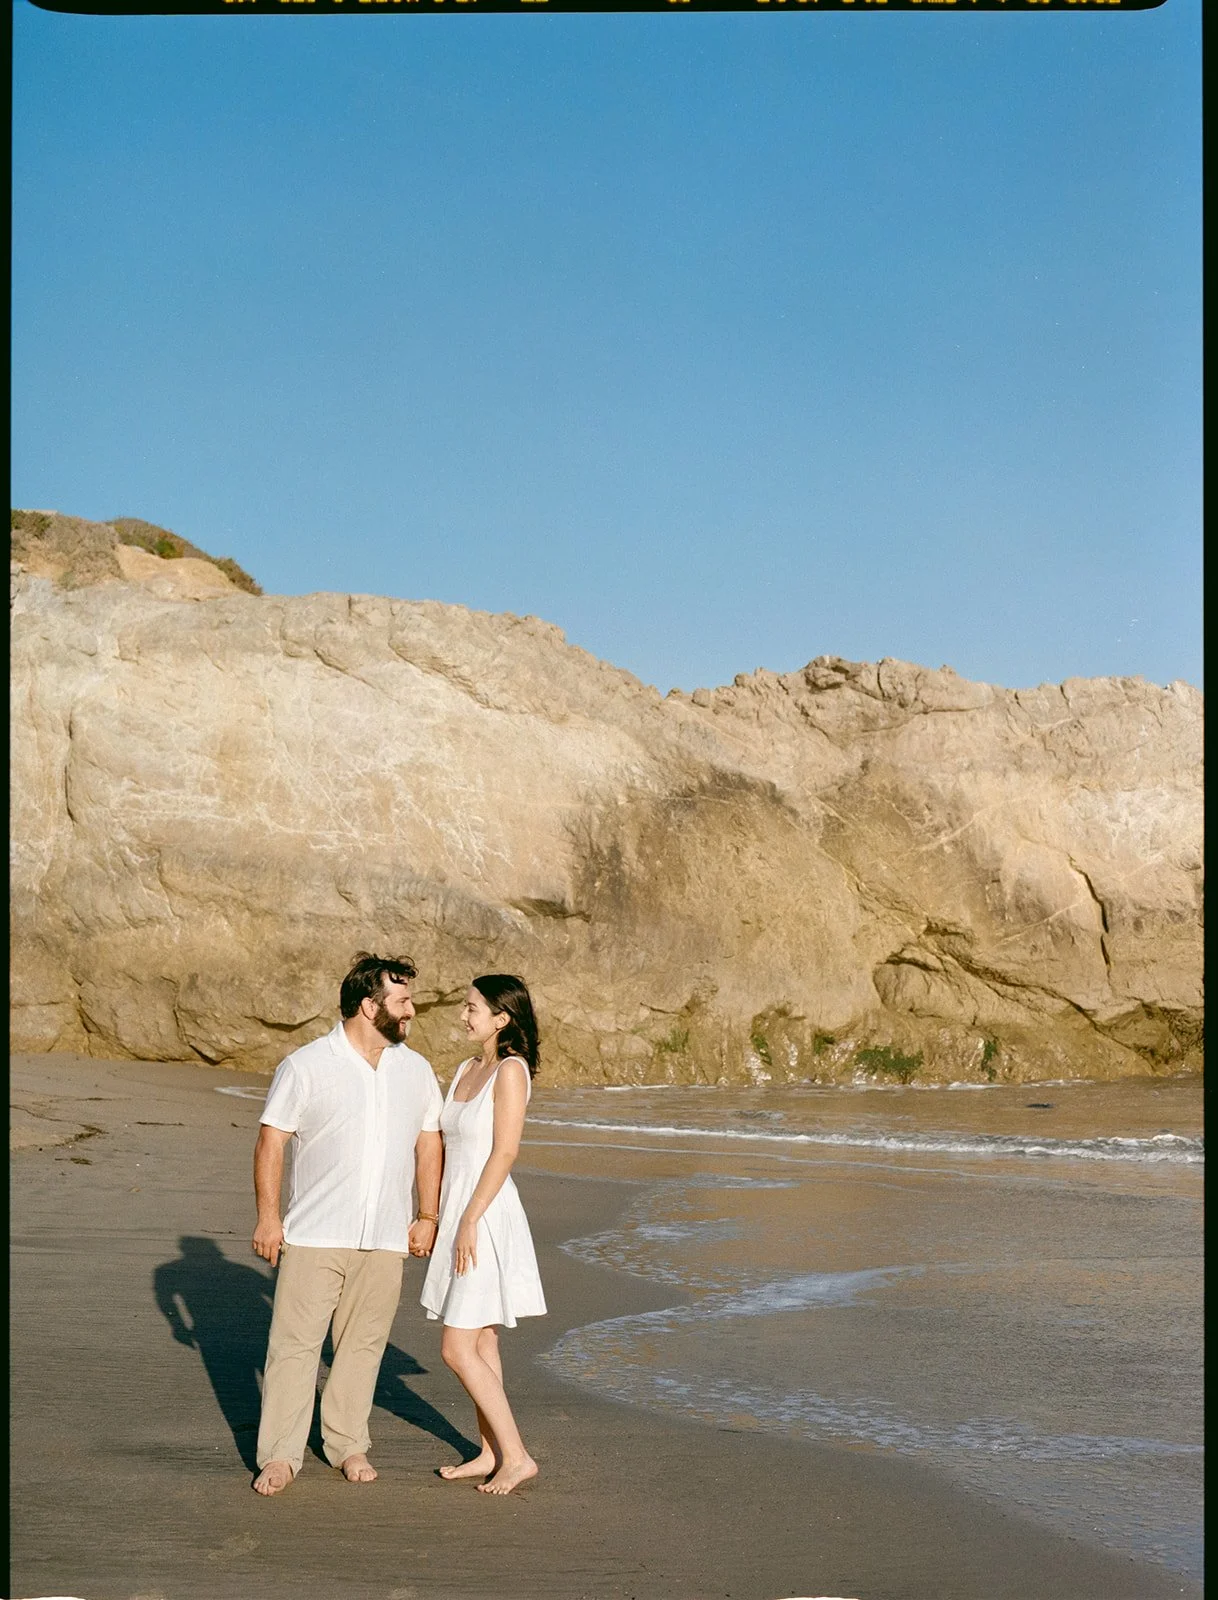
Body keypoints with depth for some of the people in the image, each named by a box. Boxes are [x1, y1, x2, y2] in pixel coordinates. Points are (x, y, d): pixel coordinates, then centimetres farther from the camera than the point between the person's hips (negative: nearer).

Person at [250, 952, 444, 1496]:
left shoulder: (416, 1070, 8)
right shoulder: (305, 1066, -6)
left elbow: (429, 1143, 14)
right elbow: (271, 1141, -4)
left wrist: (427, 1216, 9)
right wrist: (268, 1216, -8)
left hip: (385, 1239, 4)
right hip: (314, 1235, -4)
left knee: (363, 1344, 10)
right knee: (294, 1344, -1)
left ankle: (348, 1444, 23)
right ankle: (279, 1455, 7)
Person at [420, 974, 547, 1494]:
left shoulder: (511, 1071, -14)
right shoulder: (465, 1070, 12)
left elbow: (504, 1152, -18)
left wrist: (470, 1221, -20)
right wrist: (433, 1217, 16)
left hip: (486, 1216, -9)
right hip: (458, 1212, 9)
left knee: (458, 1349, -8)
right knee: (480, 1343, 13)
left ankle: (516, 1456, -1)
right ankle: (491, 1453, 21)